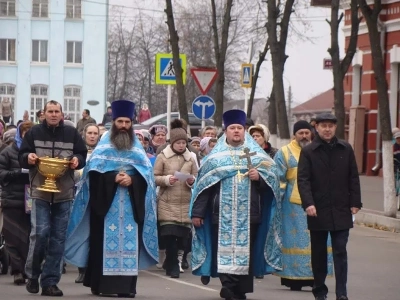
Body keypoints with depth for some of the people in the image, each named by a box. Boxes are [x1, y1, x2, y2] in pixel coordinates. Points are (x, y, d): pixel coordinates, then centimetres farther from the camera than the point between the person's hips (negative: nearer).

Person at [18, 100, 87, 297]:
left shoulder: (72, 134, 8)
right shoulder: (34, 133, 4)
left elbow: (82, 156, 13)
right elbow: (21, 157, 6)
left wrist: (77, 160, -8)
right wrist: (28, 157, -16)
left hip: (64, 192, 2)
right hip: (40, 191, -2)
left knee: (58, 238, 2)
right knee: (40, 233, -12)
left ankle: (50, 282, 7)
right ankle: (32, 275, 9)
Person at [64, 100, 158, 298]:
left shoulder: (138, 148, 16)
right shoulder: (103, 146, 8)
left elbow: (146, 172, 4)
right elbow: (94, 172, -4)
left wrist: (132, 179, -14)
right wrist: (113, 178, -17)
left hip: (131, 204, 2)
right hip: (106, 201, -2)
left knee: (129, 241, -3)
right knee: (106, 242, -7)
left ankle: (127, 285, -3)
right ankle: (102, 284, -7)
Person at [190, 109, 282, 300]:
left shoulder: (256, 154, 12)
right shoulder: (215, 156, 10)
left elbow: (272, 178, 8)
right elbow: (203, 184, 6)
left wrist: (259, 177, -14)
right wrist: (198, 212, 1)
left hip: (248, 213, 1)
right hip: (223, 213, -1)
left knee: (246, 249, 1)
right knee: (225, 248, -9)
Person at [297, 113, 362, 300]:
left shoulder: (346, 149, 6)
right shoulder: (308, 151, 1)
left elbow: (353, 178, 8)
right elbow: (303, 179, -6)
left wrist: (355, 203, 1)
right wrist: (308, 203, -18)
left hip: (341, 210, 0)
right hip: (318, 211, 0)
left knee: (340, 252, -4)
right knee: (318, 253, 10)